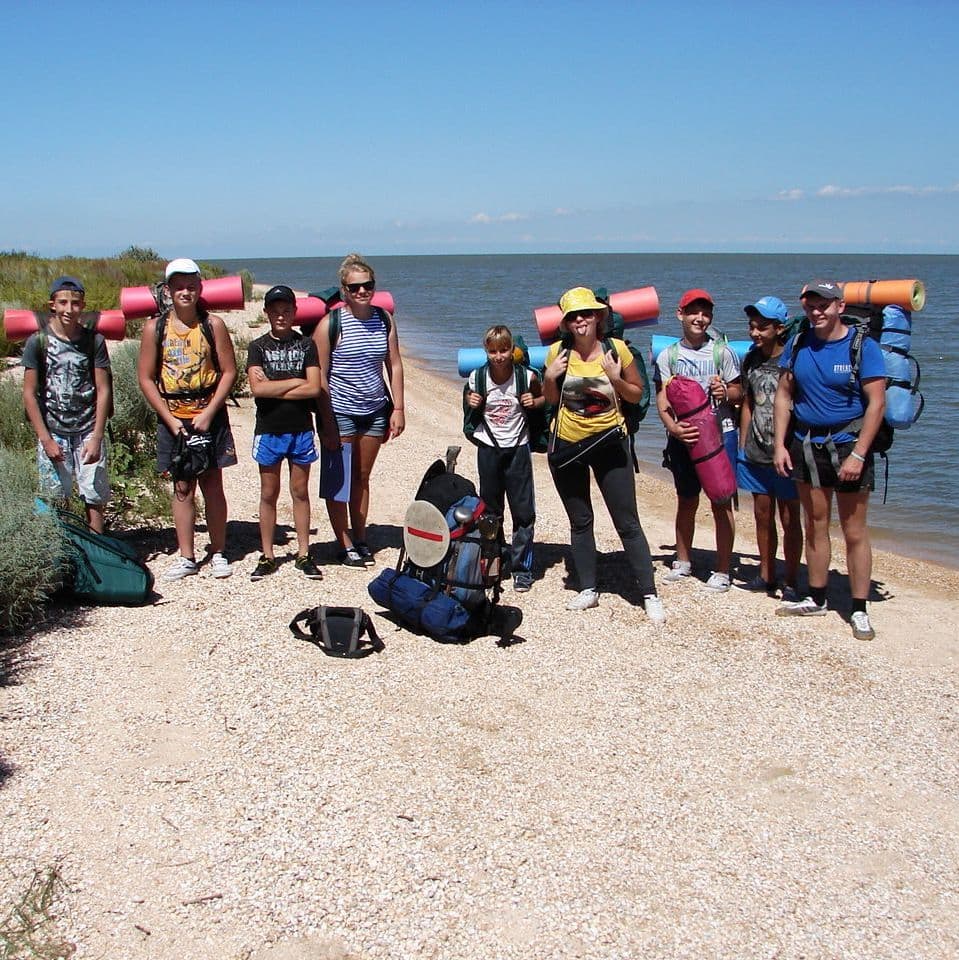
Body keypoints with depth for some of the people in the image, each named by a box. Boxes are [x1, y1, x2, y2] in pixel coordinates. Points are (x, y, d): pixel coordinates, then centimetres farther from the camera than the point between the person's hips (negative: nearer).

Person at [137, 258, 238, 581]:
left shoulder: (213, 325, -2)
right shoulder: (155, 328, 0)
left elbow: (229, 372, -2)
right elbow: (146, 378, 1)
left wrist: (208, 414, -10)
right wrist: (171, 419, -7)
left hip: (209, 416, -1)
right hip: (173, 418, 1)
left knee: (212, 485, 4)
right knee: (183, 488, 6)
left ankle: (218, 553, 14)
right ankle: (187, 558, 12)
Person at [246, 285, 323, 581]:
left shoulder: (307, 345, 3)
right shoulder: (258, 347, 2)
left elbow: (314, 388, -10)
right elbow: (257, 388, -13)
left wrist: (274, 388, -11)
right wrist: (295, 382, -10)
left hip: (301, 429, 0)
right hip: (268, 431, 0)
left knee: (300, 492, 7)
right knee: (269, 494, 7)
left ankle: (303, 554, 14)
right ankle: (267, 556, 15)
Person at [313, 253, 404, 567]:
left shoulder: (384, 320, 3)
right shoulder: (331, 323, -10)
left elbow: (394, 365, 8)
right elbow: (319, 375, -10)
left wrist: (398, 408, 2)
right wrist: (325, 421, -13)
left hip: (375, 409, 4)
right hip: (340, 411, -4)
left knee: (362, 477, 13)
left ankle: (360, 539, 23)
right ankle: (345, 545, 11)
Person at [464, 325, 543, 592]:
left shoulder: (527, 377, -11)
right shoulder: (477, 378, -6)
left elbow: (546, 397, 7)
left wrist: (535, 402, -14)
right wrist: (471, 402, -8)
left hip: (517, 449, -2)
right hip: (488, 448, 2)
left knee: (523, 510, -1)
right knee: (489, 509, 12)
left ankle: (523, 568, 8)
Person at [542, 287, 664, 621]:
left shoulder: (616, 349, -7)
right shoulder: (558, 352, -2)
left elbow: (636, 395, 0)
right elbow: (551, 399, 9)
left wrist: (616, 380, -18)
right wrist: (549, 378, -11)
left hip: (608, 443, -2)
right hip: (566, 445, 3)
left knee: (627, 523, -2)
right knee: (579, 522, 12)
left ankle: (650, 595, 3)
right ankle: (588, 590, 22)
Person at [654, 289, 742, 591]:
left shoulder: (721, 352, 0)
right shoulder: (668, 356, 4)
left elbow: (738, 393, 5)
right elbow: (662, 399, 0)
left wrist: (725, 393, -18)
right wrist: (672, 427, -17)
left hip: (719, 433, -2)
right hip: (683, 437, 2)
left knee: (721, 503, 0)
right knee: (686, 502, 14)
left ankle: (722, 571, 8)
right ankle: (683, 562, 29)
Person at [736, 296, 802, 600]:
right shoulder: (751, 360, 7)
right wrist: (742, 447, 12)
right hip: (756, 453, 5)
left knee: (789, 519, 2)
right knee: (762, 515, 12)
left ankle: (791, 581, 12)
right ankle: (766, 575, 24)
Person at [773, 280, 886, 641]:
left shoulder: (863, 346, -10)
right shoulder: (798, 344, 4)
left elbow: (876, 403, -13)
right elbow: (784, 395, 8)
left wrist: (858, 455, -18)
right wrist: (780, 444, 0)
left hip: (847, 445, -4)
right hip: (805, 445, 4)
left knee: (854, 533, 1)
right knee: (815, 527, 13)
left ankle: (859, 611, 9)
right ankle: (816, 600, 25)